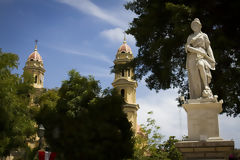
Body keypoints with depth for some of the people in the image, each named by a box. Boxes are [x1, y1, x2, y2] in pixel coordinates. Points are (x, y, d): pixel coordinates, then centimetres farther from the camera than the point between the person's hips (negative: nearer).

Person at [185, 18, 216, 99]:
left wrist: (212, 59, -4)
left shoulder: (204, 35, 21)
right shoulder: (190, 37, 24)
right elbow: (187, 47, 7)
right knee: (194, 80, -14)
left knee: (200, 65, -39)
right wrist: (198, 51, -11)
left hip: (202, 57, -2)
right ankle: (197, 99, -21)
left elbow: (208, 47, 11)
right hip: (192, 58, 2)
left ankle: (206, 87, -38)